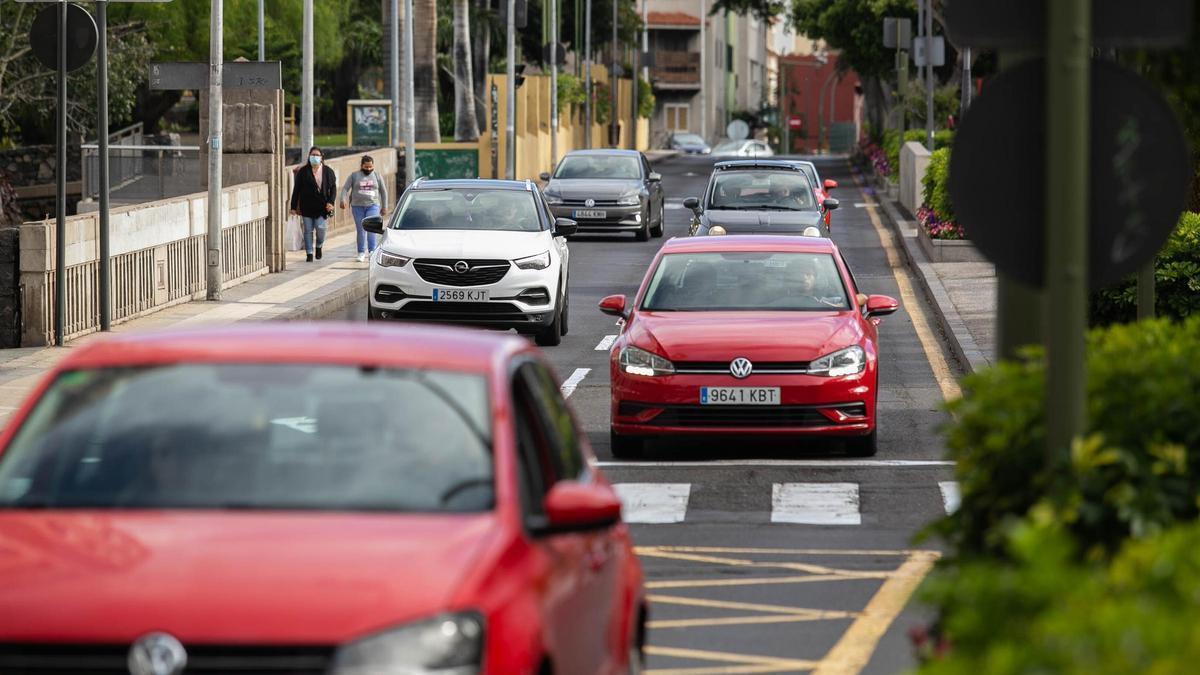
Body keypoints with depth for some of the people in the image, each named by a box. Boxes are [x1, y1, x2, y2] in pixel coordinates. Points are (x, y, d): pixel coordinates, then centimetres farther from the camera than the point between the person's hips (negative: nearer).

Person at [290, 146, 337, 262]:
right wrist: (293, 207, 0)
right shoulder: (303, 172, 3)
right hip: (307, 206, 0)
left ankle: (319, 246, 22)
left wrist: (330, 202, -9)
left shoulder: (328, 172, 5)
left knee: (320, 228, -8)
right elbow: (296, 190, 3)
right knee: (308, 230, 1)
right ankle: (309, 254, 8)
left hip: (321, 207, 0)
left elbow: (333, 188, 7)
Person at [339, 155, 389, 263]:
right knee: (361, 230, 0)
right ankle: (361, 253, 7)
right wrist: (342, 200, -16)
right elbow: (345, 188, 1)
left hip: (373, 206, -1)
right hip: (358, 206, 1)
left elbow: (383, 192, 15)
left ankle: (372, 251, -14)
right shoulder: (354, 176, 6)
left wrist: (384, 207, 13)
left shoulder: (377, 176, 10)